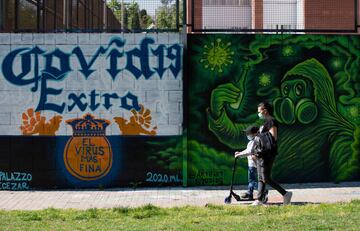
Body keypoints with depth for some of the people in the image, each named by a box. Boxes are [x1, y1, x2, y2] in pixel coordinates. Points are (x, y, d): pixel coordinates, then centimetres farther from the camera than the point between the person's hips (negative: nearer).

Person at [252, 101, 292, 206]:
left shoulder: (271, 122, -12)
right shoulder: (265, 122, 19)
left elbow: (273, 138, -21)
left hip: (268, 154, -10)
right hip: (262, 154, 10)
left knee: (266, 178, -11)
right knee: (261, 178, 8)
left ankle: (285, 194, -5)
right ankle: (259, 200, 8)